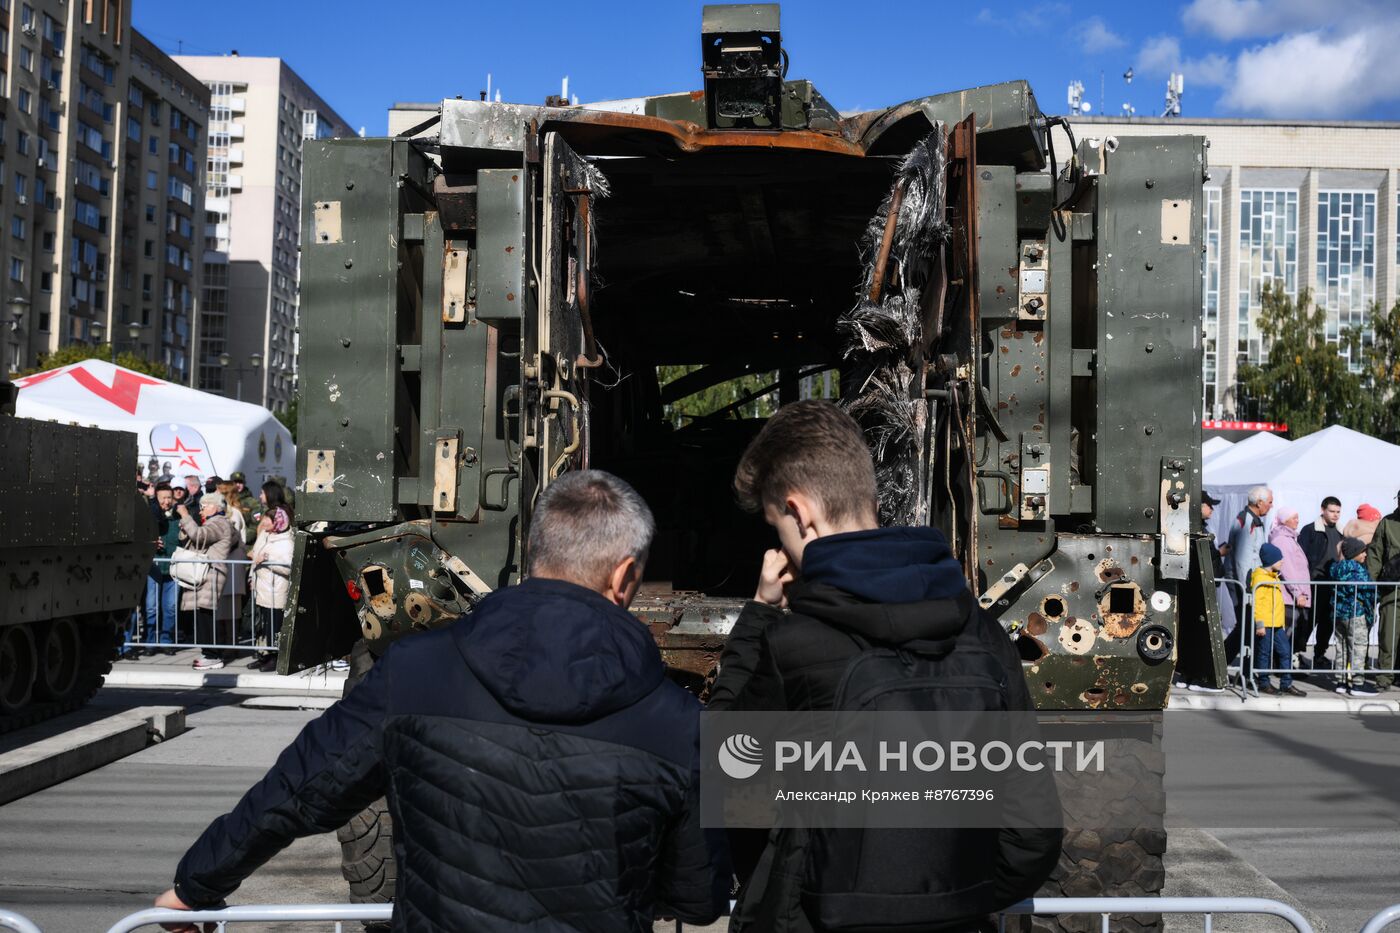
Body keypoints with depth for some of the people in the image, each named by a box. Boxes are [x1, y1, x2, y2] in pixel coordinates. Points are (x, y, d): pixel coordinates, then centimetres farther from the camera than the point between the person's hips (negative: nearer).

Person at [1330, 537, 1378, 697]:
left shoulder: (1335, 568, 9)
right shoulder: (1357, 570, -15)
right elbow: (1368, 590, -18)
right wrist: (1371, 607, -2)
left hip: (1338, 612, 8)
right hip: (1356, 613, -8)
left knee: (1344, 648, 13)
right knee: (1358, 649, -2)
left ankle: (1342, 681, 17)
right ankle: (1357, 684, -1)